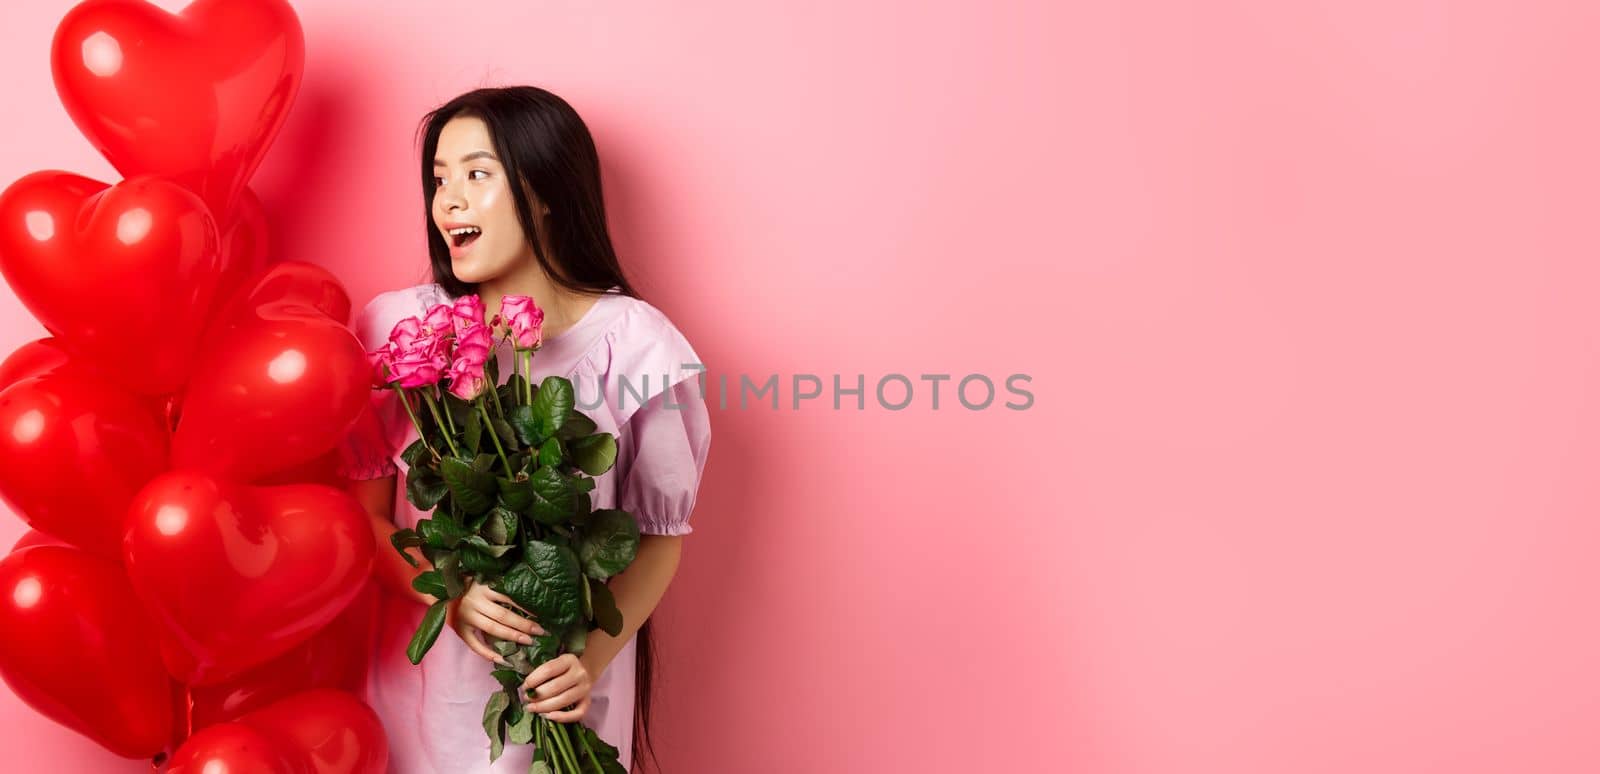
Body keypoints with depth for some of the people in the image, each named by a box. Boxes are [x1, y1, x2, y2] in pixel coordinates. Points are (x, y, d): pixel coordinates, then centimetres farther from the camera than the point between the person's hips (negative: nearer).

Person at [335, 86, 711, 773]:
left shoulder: (635, 344, -11)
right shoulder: (396, 325, -6)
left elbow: (660, 533, -5)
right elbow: (366, 513, -1)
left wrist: (593, 657, -17)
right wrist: (449, 597, -18)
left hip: (563, 684, -1)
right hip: (420, 672, 2)